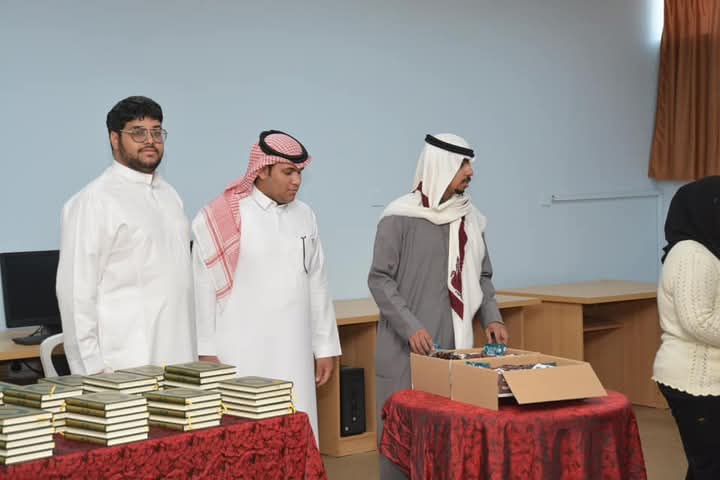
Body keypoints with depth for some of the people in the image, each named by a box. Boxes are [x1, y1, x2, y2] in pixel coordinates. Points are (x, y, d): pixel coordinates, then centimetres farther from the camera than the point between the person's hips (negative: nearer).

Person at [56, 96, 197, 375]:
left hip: (179, 359, 7)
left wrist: (199, 350, 16)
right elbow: (77, 291, -10)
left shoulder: (169, 195, 16)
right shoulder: (93, 202, -8)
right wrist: (92, 369, -13)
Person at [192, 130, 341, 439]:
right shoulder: (220, 219, -6)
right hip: (240, 355, -4)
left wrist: (325, 347, 12)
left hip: (293, 354, 4)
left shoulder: (304, 217, 9)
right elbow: (203, 289, -4)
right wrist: (206, 353, -5)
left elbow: (317, 286, 13)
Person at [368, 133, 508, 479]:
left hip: (455, 344, 5)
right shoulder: (400, 217, -8)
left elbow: (482, 275, 16)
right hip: (407, 346, -5)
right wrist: (410, 327, -17)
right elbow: (379, 279, -9)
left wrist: (491, 316, 0)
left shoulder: (469, 217, 8)